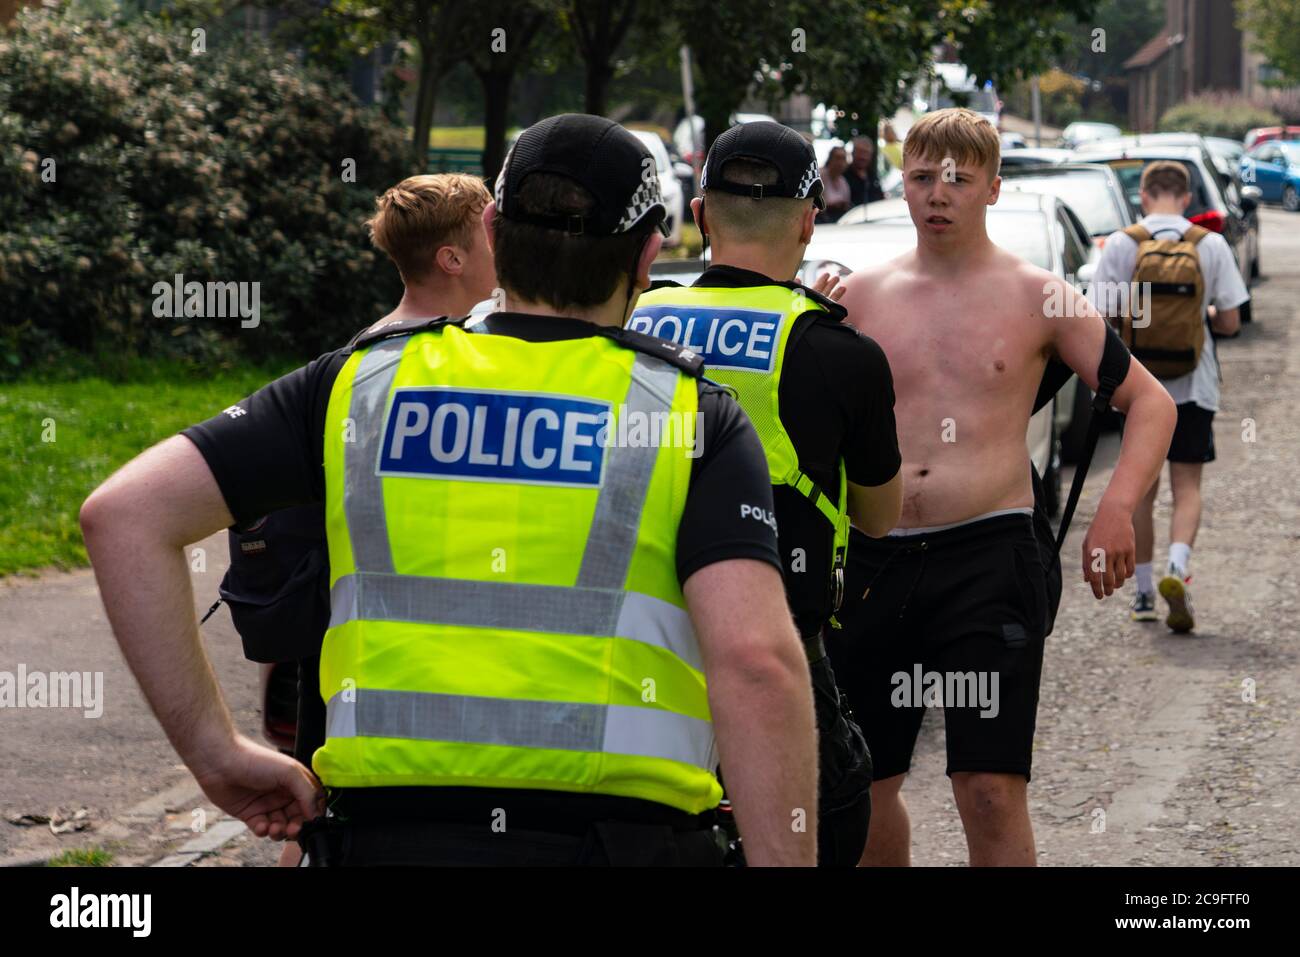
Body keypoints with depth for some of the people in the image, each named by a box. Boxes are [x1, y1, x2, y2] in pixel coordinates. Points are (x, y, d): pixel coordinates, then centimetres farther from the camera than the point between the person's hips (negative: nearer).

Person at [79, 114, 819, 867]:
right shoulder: (695, 418, 0)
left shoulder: (362, 382, 8)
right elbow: (756, 662, -15)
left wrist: (215, 749, 5)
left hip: (391, 834, 2)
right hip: (622, 841, -1)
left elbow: (124, 515, 2)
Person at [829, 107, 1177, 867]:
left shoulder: (1037, 298, 2)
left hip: (990, 555, -3)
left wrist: (1118, 507, -10)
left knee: (991, 790, -10)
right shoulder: (859, 298, 9)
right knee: (864, 781, 10)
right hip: (877, 559, 3)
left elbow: (1152, 404, 4)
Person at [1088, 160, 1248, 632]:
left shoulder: (1121, 245, -6)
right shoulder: (1211, 245, -5)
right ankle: (1177, 567, -22)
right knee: (1187, 485, 4)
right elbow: (1229, 323, -3)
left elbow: (1102, 317, -8)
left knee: (1142, 488, 12)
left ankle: (1144, 592, 16)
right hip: (1193, 383, 0)